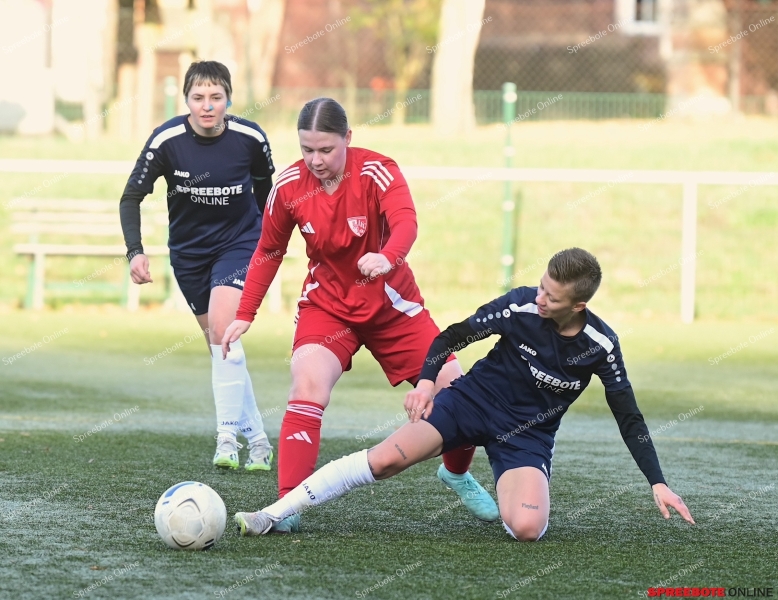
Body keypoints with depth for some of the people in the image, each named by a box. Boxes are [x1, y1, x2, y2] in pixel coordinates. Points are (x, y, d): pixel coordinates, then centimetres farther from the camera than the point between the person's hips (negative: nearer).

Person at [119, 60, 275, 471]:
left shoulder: (250, 138, -17)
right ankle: (256, 439, 19)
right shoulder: (167, 140, -18)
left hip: (239, 241, -2)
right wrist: (135, 251, -23)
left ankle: (228, 437, -18)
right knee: (220, 344, 8)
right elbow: (132, 197, -11)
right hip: (188, 249, 2)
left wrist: (260, 234, 13)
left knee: (222, 328, -23)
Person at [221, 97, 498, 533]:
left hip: (392, 306, 0)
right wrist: (245, 316, 3)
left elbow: (406, 222, -38)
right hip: (327, 305, 0)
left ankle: (458, 473, 31)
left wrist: (387, 257, -60)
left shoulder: (378, 172, -20)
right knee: (308, 384, -27)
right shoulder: (289, 187, -11)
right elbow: (269, 252, 5)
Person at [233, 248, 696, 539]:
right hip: (473, 401, 0)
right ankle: (274, 515, -18)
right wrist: (426, 378, -17)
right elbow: (456, 335, -2)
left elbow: (629, 418, -5)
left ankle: (526, 498, 11)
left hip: (528, 437, 0)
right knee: (386, 459, -23)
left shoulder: (600, 345, -15)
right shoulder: (521, 306, -16)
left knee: (526, 528, -28)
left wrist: (657, 483, -9)